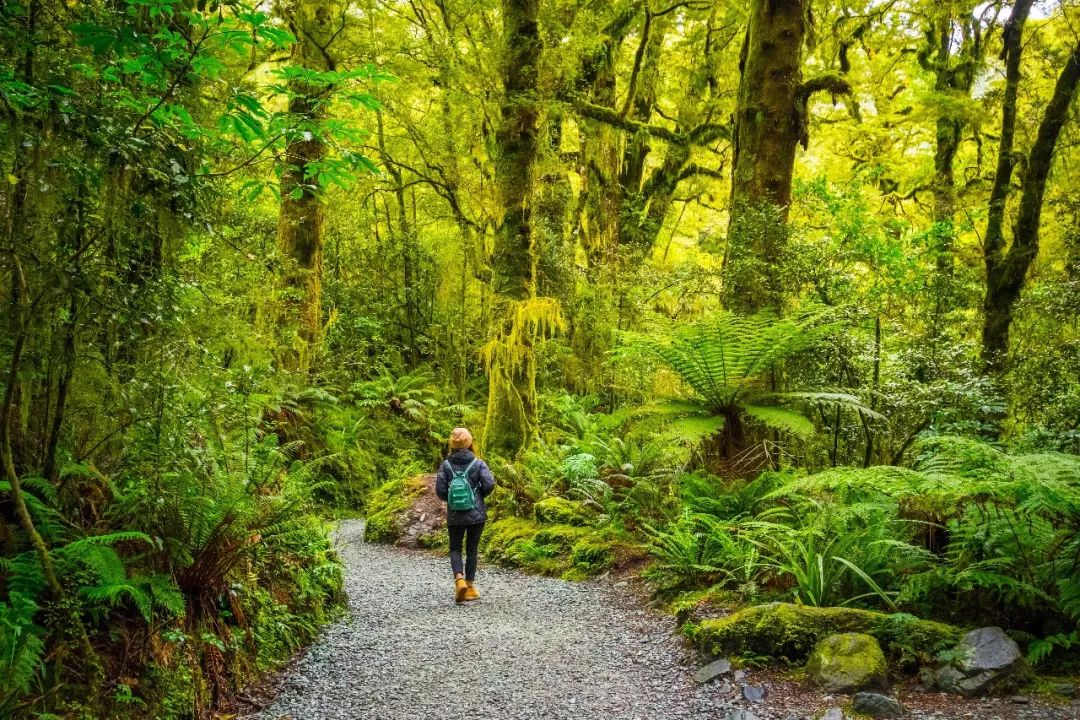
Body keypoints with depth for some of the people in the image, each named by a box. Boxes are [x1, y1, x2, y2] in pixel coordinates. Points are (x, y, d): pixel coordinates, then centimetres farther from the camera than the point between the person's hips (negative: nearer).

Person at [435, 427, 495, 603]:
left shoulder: (446, 465, -4)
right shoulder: (478, 463, -5)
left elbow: (440, 491, -7)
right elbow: (489, 484, -15)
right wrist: (479, 496, 5)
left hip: (454, 516, 0)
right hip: (476, 514, 0)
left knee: (455, 549, 12)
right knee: (472, 549, 12)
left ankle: (459, 579, -13)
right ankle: (470, 586, 16)